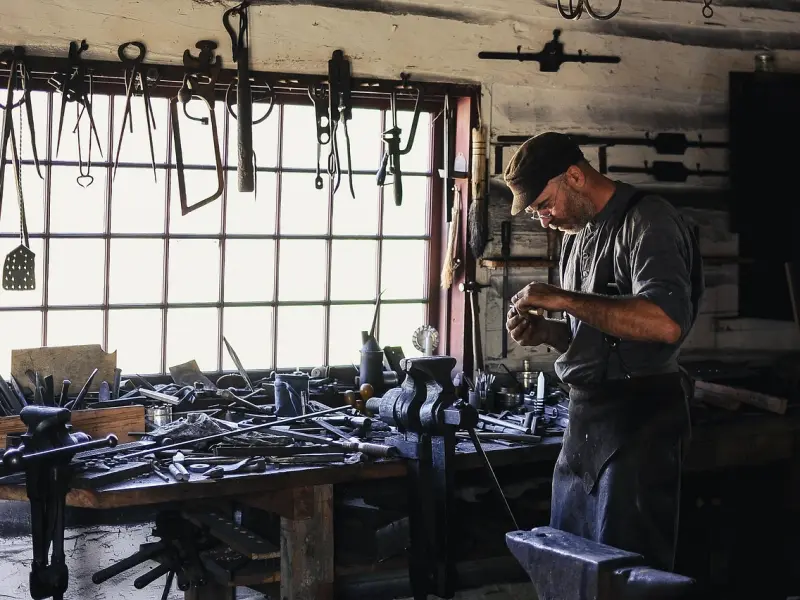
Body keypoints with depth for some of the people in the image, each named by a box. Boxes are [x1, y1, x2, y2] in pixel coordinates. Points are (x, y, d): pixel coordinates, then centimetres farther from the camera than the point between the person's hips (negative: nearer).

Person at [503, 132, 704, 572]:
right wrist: (543, 331, 3)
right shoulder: (578, 233, 16)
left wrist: (563, 299, -22)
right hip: (585, 417, 9)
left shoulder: (647, 221, -12)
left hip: (638, 418, -9)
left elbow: (666, 322, -27)